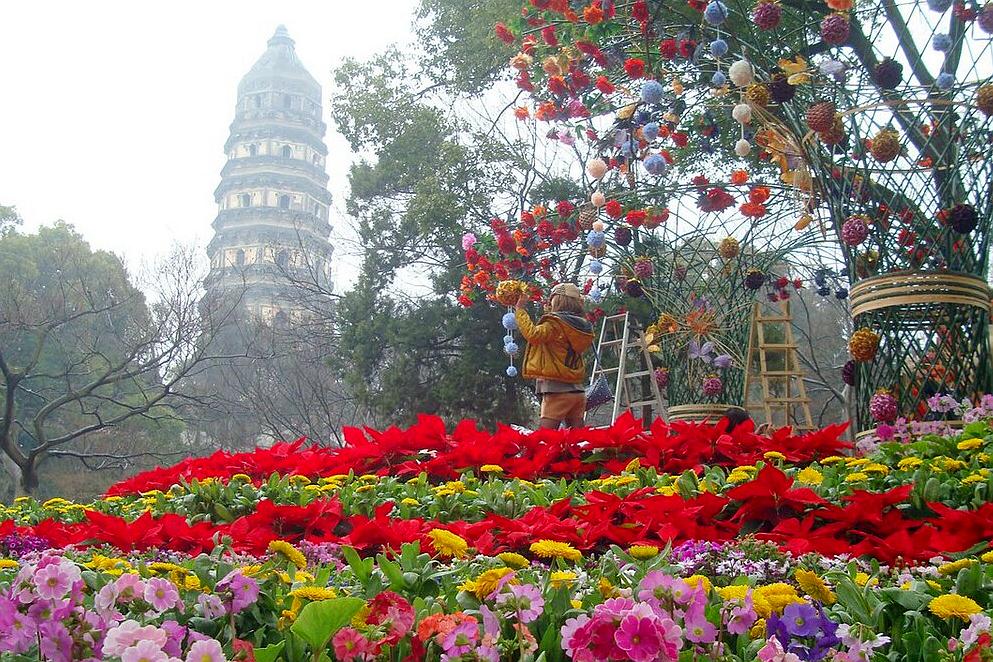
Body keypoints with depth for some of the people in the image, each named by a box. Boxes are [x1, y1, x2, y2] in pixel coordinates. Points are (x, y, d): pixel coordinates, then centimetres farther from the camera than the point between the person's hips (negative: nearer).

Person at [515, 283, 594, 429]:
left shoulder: (555, 324, -9)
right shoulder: (582, 326, 14)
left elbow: (532, 334, -23)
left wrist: (520, 309, -13)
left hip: (557, 391, -8)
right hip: (578, 391, 8)